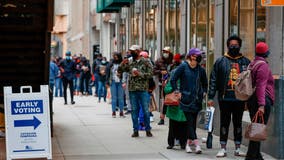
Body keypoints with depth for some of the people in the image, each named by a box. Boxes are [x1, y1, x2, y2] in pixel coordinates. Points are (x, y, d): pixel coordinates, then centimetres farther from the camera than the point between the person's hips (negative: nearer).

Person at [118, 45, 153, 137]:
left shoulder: (145, 62, 0)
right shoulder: (129, 63, 9)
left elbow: (150, 73, -7)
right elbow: (120, 71, 11)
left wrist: (140, 74, -15)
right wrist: (123, 64, -7)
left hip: (143, 89, -3)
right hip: (132, 90, 3)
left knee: (146, 110, 0)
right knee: (134, 111, 7)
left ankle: (148, 130, 11)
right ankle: (135, 130, 13)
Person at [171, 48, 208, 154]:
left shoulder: (200, 70, 6)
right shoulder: (183, 67, -5)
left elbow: (205, 83, 22)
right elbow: (173, 80, -1)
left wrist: (204, 92, 10)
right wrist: (177, 91, -6)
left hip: (197, 100, 4)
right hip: (186, 99, -4)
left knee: (193, 122, 8)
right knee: (189, 121, -9)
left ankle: (188, 144, 20)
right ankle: (197, 144, -16)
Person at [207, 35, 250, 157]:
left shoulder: (245, 62, 7)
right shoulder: (221, 61, 2)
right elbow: (213, 80, 2)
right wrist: (210, 97, -3)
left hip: (240, 98, 1)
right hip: (225, 98, -1)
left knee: (238, 123, 10)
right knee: (224, 123, 4)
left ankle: (238, 148, 17)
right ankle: (223, 149, 11)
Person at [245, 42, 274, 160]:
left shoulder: (252, 64, 16)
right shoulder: (263, 65, -12)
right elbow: (261, 86, -21)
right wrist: (262, 105, -26)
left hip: (251, 100, 10)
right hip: (263, 99, -10)